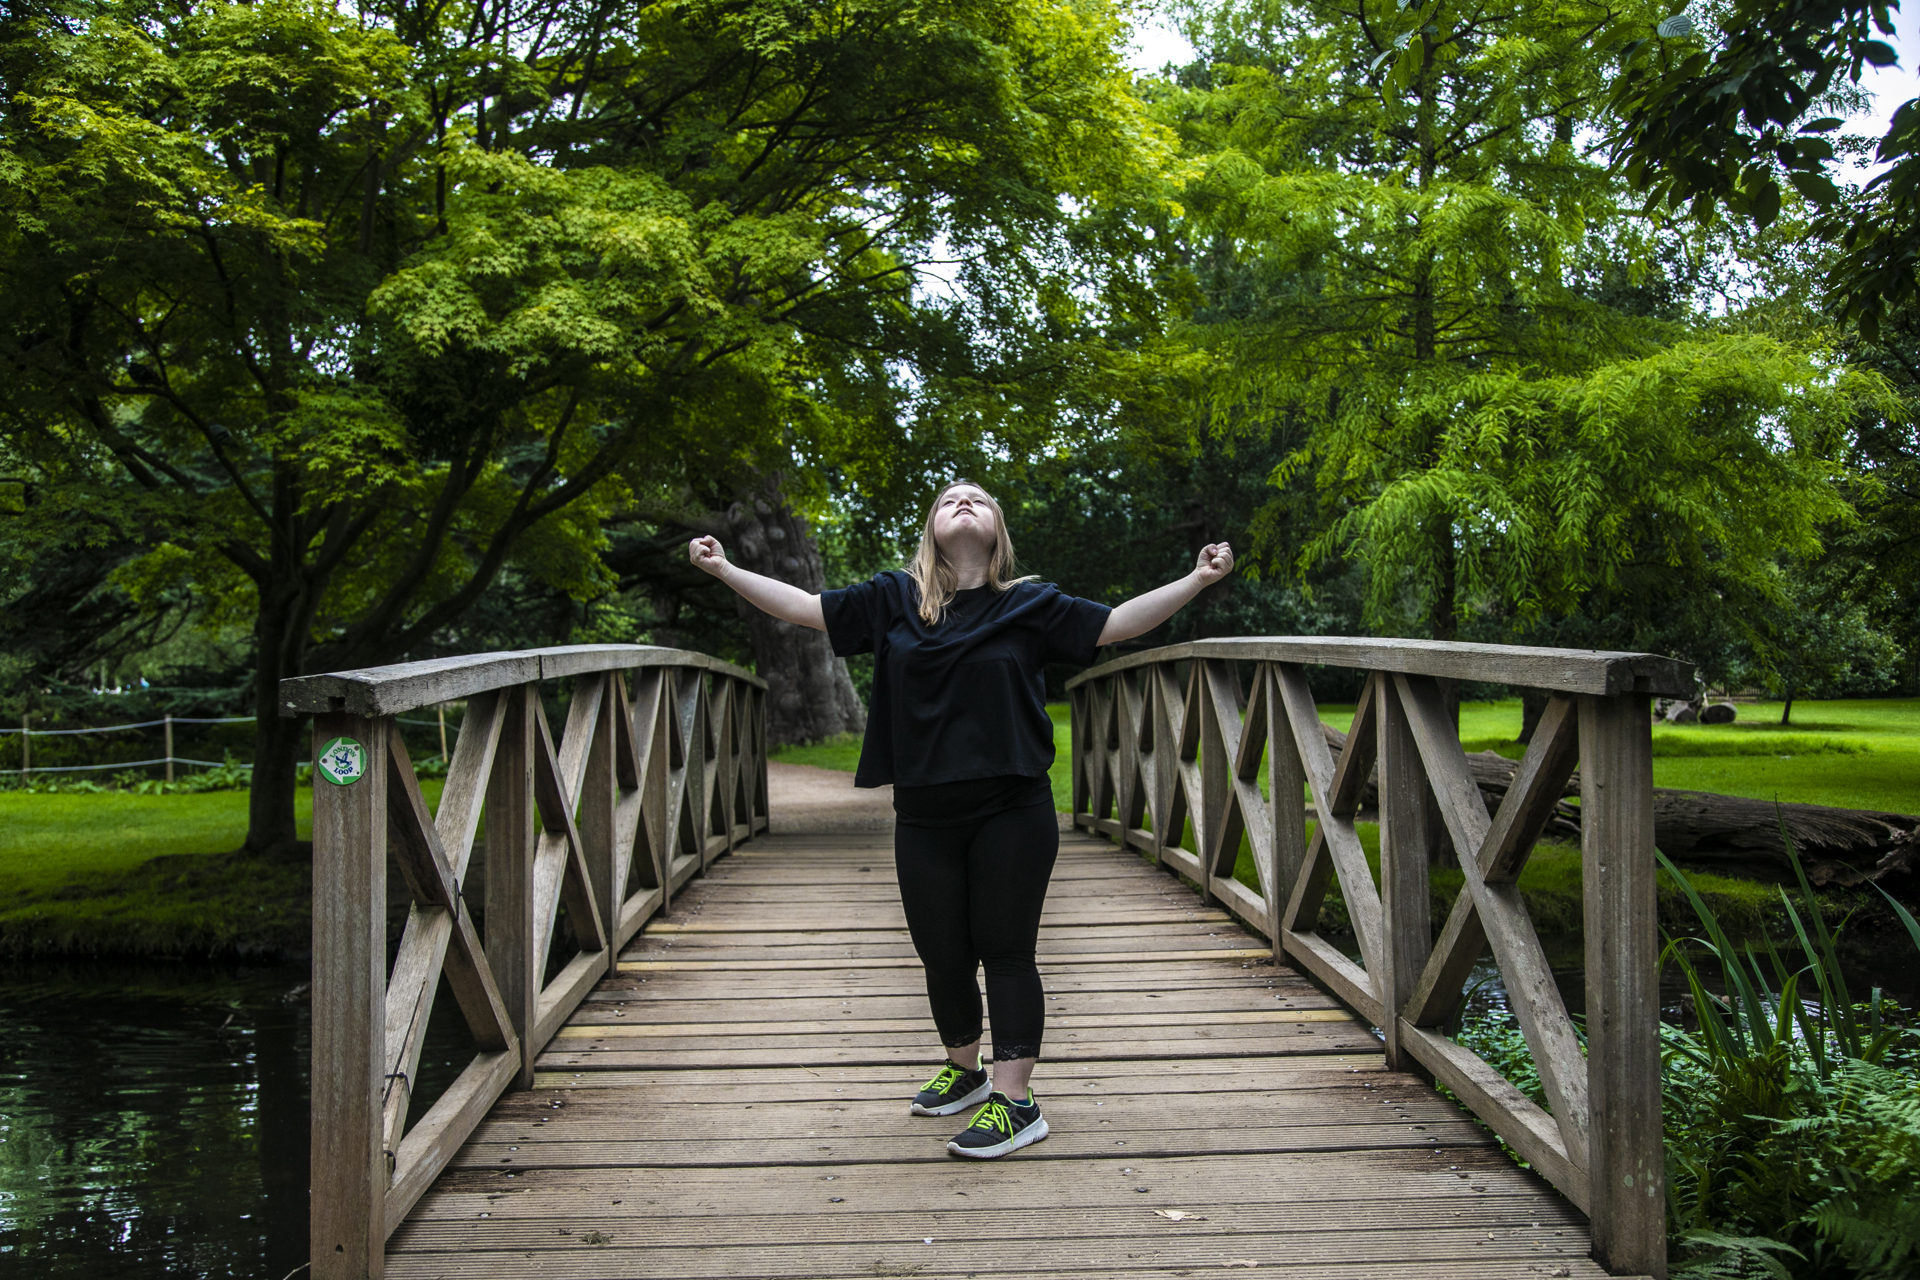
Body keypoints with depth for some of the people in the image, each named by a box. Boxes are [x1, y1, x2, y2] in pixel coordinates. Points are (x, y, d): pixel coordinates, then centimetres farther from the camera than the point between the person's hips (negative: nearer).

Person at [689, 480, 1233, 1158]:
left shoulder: (1029, 604, 2)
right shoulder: (893, 599, 6)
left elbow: (1117, 623, 1)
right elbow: (805, 607, 9)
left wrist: (1196, 580, -8)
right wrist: (725, 569, 6)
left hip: (1012, 814, -3)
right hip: (925, 817, 3)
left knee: (1005, 952, -1)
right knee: (942, 955, 12)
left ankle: (1015, 1101, 6)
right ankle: (964, 1070, 34)